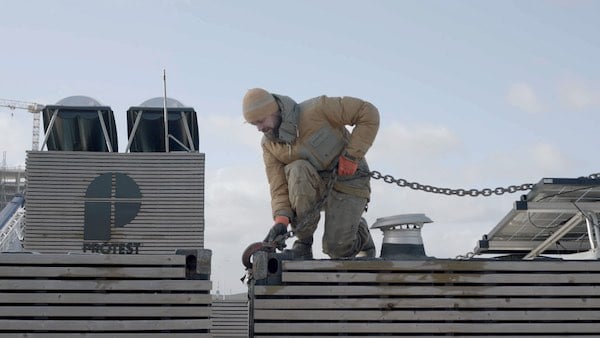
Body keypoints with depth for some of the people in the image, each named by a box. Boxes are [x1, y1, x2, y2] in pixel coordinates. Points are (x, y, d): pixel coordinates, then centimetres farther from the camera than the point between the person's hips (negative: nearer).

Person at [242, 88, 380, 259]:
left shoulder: (316, 110, -23)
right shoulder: (269, 144, -7)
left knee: (337, 248, -17)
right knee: (297, 170, -34)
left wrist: (351, 155, -22)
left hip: (347, 179, -3)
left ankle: (360, 231, 23)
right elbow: (279, 186, -10)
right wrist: (281, 219, -29)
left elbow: (369, 113, -20)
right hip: (314, 185, 4)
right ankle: (303, 242, -16)